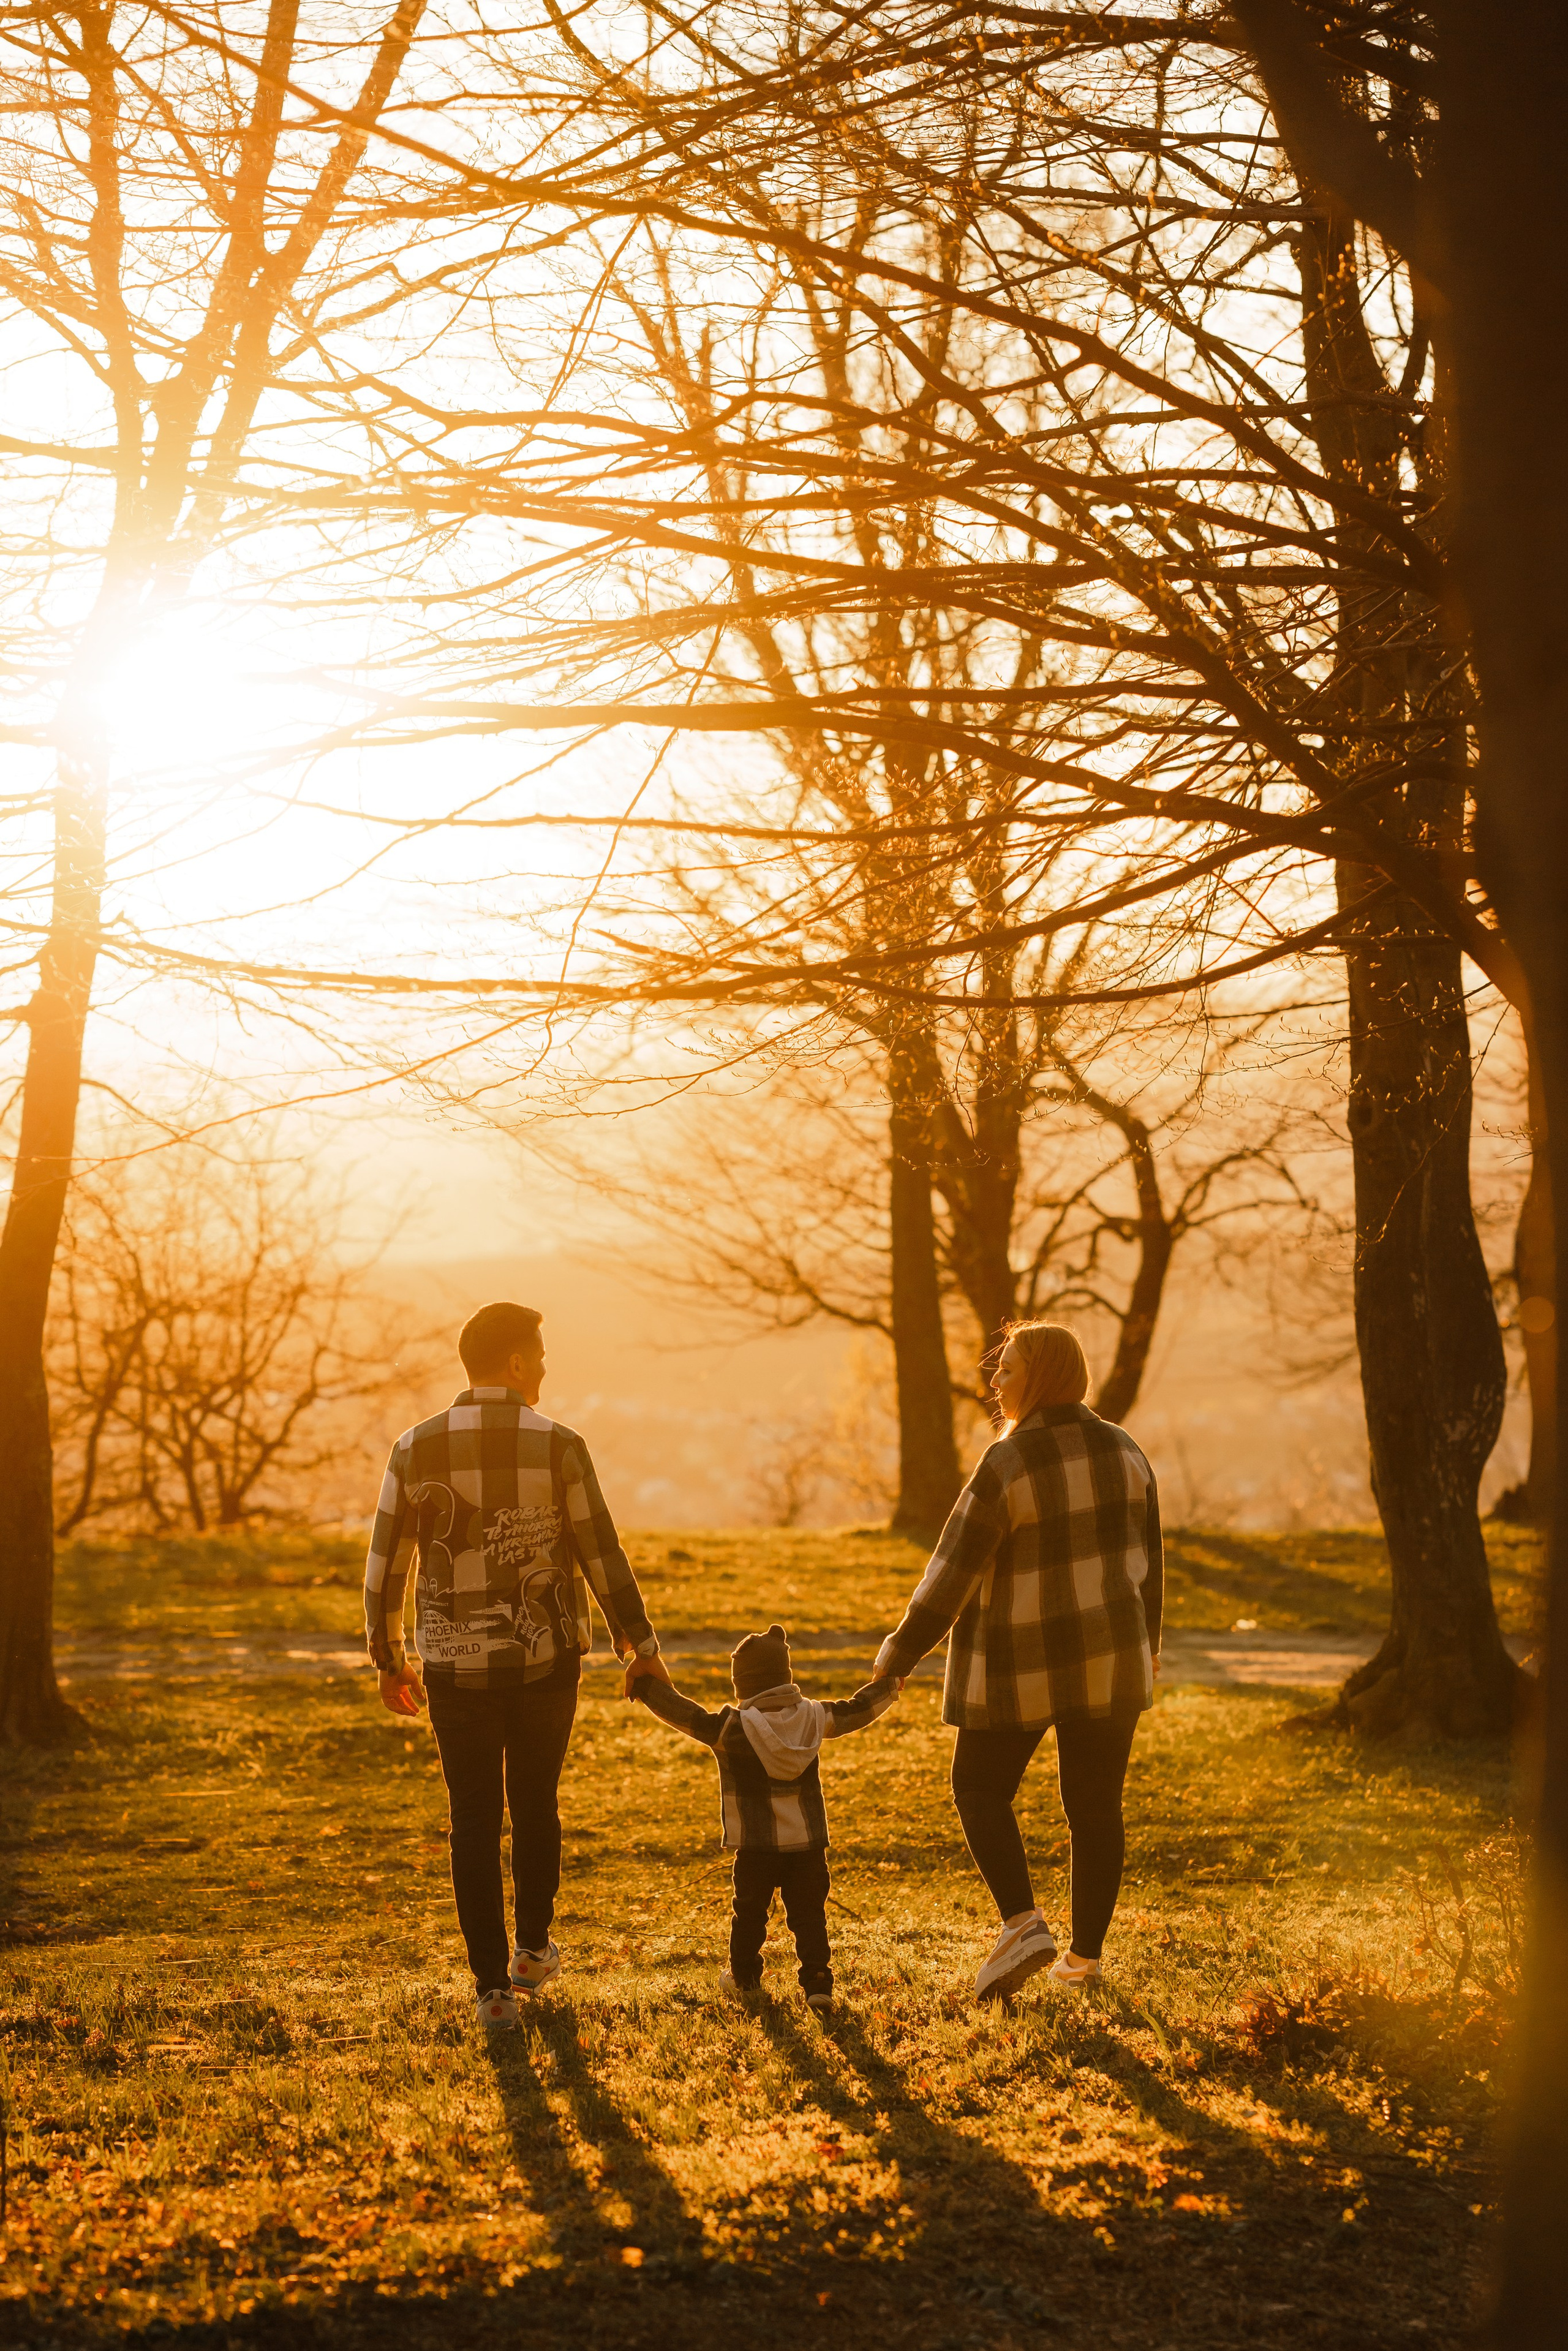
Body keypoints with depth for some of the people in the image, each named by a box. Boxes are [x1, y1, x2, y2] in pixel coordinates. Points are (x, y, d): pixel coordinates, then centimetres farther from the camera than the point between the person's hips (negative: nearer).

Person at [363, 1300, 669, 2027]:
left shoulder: (417, 1449, -4)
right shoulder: (556, 1447, -9)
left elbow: (385, 1564, 0)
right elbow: (602, 1557, -6)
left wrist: (389, 1659, 13)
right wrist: (642, 1648, 5)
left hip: (457, 1667, 0)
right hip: (546, 1663, 0)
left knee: (475, 1822, 8)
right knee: (535, 1804, 20)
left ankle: (493, 1987, 7)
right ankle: (532, 1948, 34)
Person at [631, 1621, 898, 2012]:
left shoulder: (729, 1727, -14)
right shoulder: (813, 1717, -1)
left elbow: (684, 1714, -9)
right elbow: (854, 1711, 12)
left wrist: (646, 1686, 2)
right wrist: (889, 1686, 29)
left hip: (755, 1848, -2)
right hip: (808, 1843, 2)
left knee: (750, 1911, 16)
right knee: (809, 1913, 6)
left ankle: (744, 1975, 31)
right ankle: (817, 1982, -3)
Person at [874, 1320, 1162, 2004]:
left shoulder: (1007, 1465, -18)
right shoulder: (1122, 1451, -1)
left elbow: (955, 1570, -15)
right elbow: (1147, 1557, 8)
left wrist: (900, 1654, -6)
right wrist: (1144, 1639, 21)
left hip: (1020, 1663, -5)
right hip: (1107, 1657, 5)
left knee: (981, 1792, 12)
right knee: (1095, 1804, 13)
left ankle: (1024, 1923, -3)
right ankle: (1085, 1954, 16)